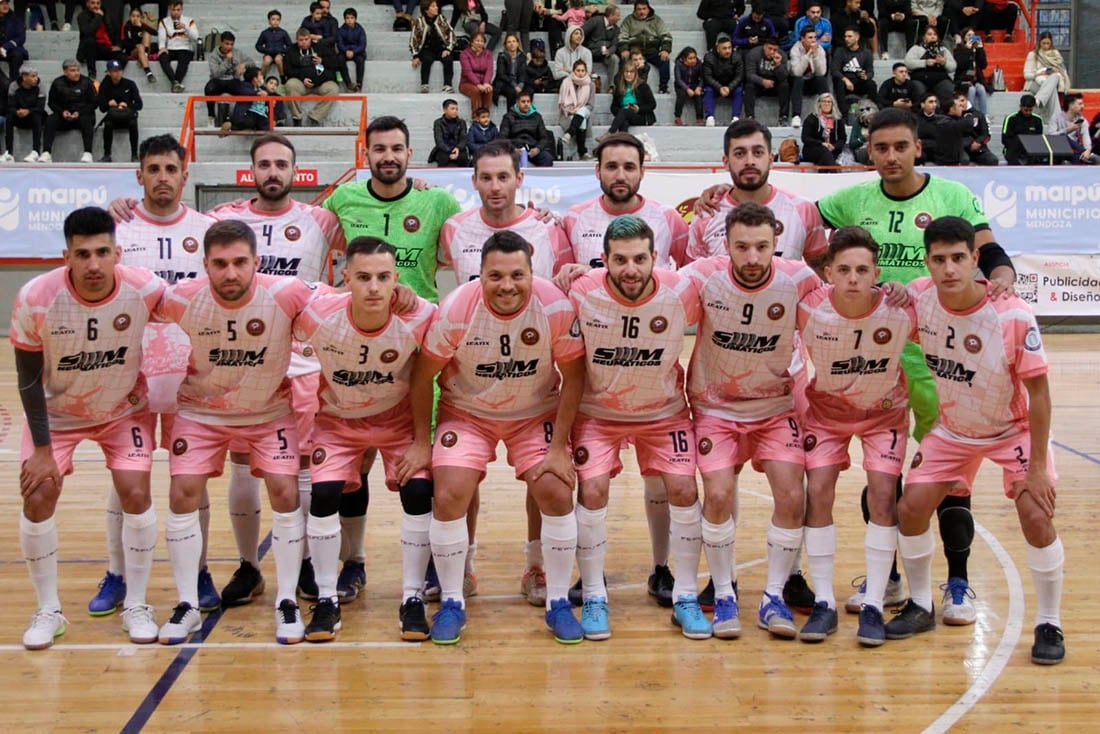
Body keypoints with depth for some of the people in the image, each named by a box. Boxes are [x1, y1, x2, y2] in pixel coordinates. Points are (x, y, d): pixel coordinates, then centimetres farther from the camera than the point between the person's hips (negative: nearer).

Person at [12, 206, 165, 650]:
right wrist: (42, 448, -14)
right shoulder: (35, 299, -28)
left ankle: (136, 606, 9)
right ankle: (48, 610, 10)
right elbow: (29, 377, -15)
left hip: (124, 409, 0)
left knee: (136, 494, -10)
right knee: (38, 495, -9)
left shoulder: (145, 290, -27)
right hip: (56, 411, 0)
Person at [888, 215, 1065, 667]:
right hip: (951, 429, 4)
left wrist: (1037, 468, -21)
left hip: (1014, 429, -3)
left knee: (1036, 516, -18)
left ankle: (1049, 624, 1)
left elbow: (1038, 391, -21)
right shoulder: (917, 298, -20)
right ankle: (920, 607, 18)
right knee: (911, 507, -5)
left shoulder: (1013, 316, -30)